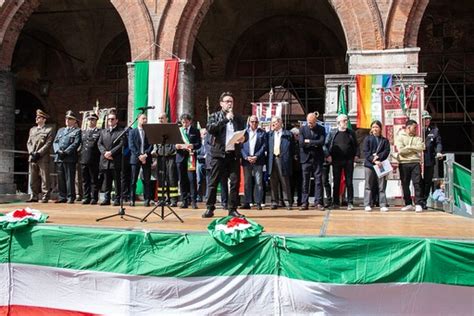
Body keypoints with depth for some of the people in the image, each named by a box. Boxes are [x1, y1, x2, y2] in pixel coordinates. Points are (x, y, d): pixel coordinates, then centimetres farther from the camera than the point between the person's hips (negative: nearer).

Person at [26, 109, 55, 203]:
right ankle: (34, 196, 14)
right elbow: (29, 142, 15)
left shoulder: (49, 130, 2)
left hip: (43, 157, -6)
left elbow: (48, 144, -7)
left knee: (44, 178, -5)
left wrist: (38, 153, -14)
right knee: (33, 178, 7)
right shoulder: (32, 129, 21)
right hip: (32, 157, 6)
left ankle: (44, 197, -2)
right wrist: (31, 153, -2)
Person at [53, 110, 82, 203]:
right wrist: (58, 150, -4)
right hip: (59, 157, 6)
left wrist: (66, 152, -15)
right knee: (60, 178, 7)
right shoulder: (60, 130, 23)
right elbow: (55, 142, 16)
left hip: (70, 158, -6)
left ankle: (70, 197, -1)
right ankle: (62, 197, 13)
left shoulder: (77, 131, 5)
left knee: (70, 178, -5)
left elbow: (76, 143, -7)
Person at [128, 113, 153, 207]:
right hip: (135, 158, -1)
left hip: (147, 158, 1)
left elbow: (151, 145, 3)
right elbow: (131, 146, -1)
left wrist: (145, 154, -12)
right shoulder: (132, 132, 8)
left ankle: (147, 199, 4)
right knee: (133, 180, 0)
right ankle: (132, 200, 5)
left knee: (147, 180, 0)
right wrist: (139, 155, -12)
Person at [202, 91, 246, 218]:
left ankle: (232, 209, 9)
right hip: (218, 153, -3)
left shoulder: (238, 118, 15)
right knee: (213, 182, 0)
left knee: (235, 182, 0)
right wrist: (226, 119, -14)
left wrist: (243, 138, -8)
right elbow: (210, 129, -12)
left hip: (234, 154, 3)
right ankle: (210, 208, 8)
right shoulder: (214, 116, 7)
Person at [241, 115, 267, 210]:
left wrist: (256, 156, -11)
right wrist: (246, 157, -10)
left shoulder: (262, 133, 6)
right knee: (247, 182, 5)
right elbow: (241, 146, 3)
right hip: (246, 160, 1)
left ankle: (258, 203, 2)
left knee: (258, 182, -2)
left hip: (258, 160, -1)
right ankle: (247, 202, 10)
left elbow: (264, 146, -1)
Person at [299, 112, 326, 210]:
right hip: (306, 158, 0)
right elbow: (301, 143, -9)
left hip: (317, 159, 0)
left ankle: (318, 202, 5)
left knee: (318, 180, 0)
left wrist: (309, 141, -11)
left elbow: (321, 142, -12)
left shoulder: (321, 129, 3)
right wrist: (315, 144, -11)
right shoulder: (302, 129, 4)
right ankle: (305, 202, 9)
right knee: (305, 181, 3)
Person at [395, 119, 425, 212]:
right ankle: (408, 204, 15)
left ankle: (418, 204, -5)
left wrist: (408, 147, -10)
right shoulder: (400, 137, 4)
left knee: (417, 183, -6)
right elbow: (401, 150, -10)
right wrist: (414, 149, -4)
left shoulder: (417, 138, 13)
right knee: (405, 184, 5)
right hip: (404, 163, -1)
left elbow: (421, 147, -6)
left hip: (415, 163, 1)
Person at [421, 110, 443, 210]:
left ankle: (424, 201, 15)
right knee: (420, 181, 0)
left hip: (430, 160, 2)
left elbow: (438, 142, 4)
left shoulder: (434, 130, 12)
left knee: (428, 181, 6)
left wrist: (438, 152, -12)